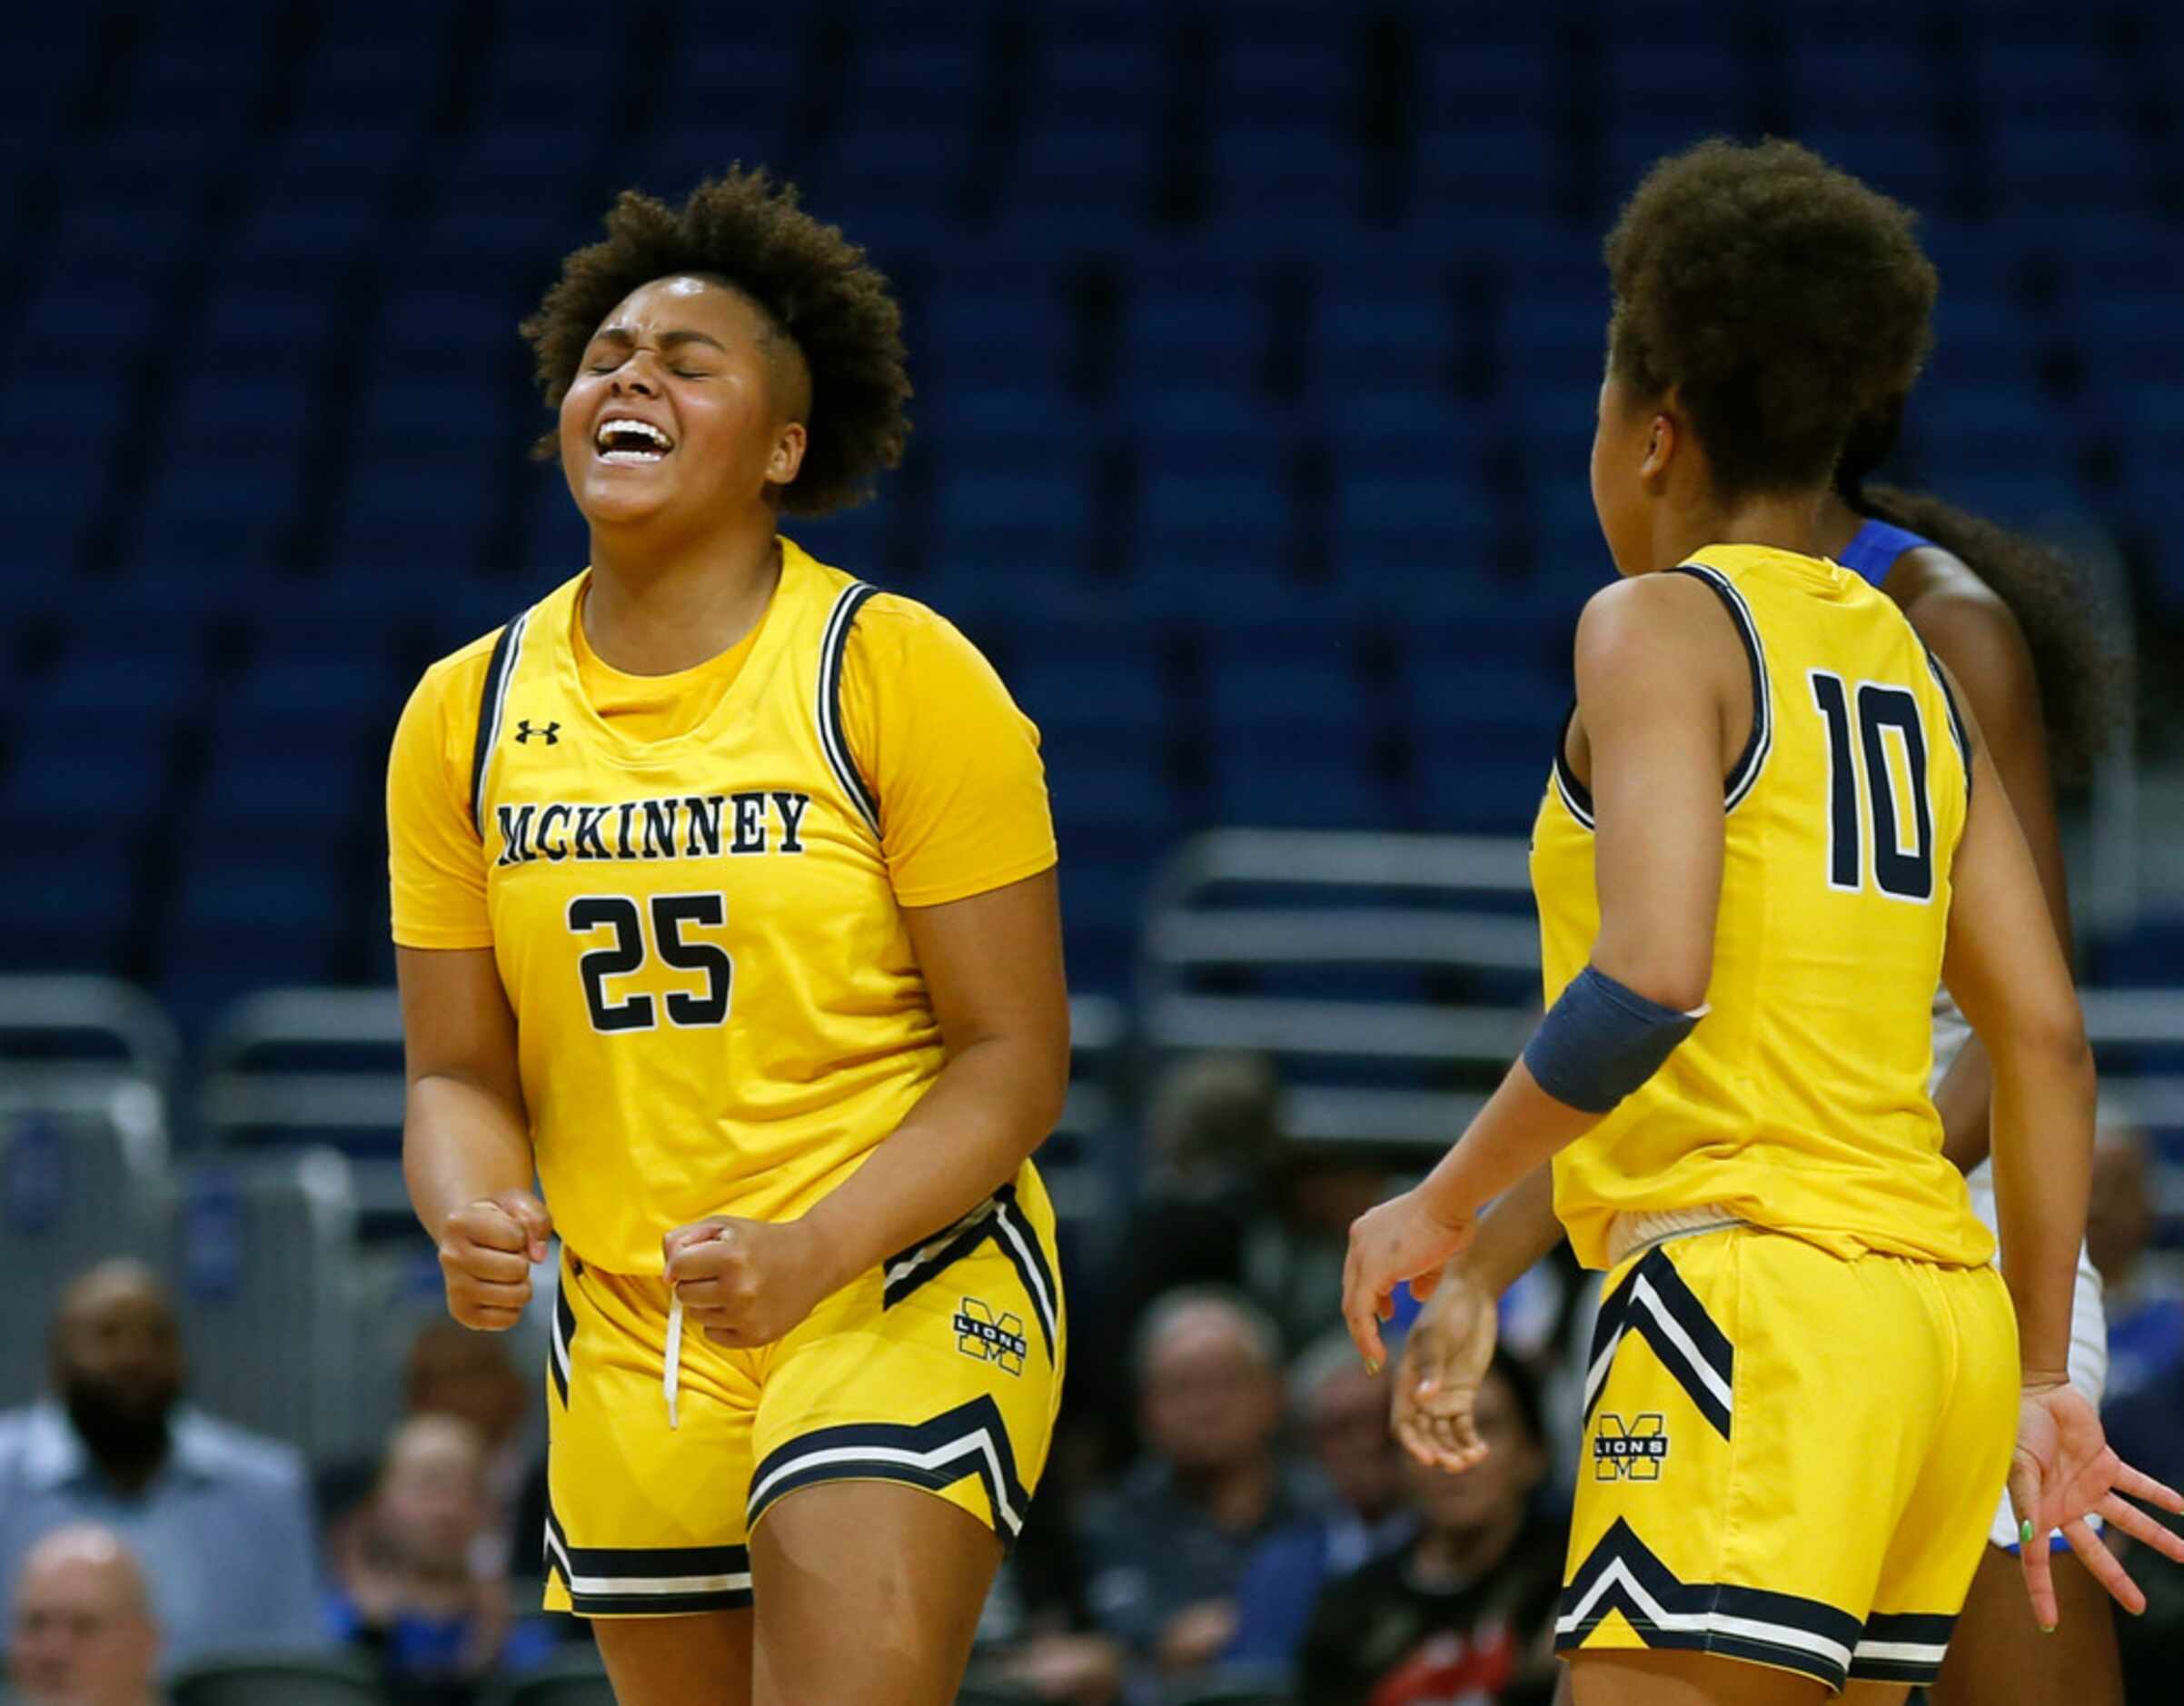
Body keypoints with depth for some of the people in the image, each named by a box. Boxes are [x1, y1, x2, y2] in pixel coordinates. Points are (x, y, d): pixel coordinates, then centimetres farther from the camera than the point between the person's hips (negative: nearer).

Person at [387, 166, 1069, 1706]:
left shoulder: (899, 672, -8)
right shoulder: (464, 716, 5)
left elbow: (1017, 1060, -8)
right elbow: (461, 1073, 10)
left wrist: (817, 1247, -22)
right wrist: (470, 1217, -13)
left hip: (905, 1298, -5)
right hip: (630, 1338, 5)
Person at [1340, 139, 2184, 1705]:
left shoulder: (1663, 626, -3)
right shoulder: (1911, 667, 18)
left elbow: (1650, 979, -17)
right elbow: (2048, 1040, 15)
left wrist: (1444, 1211, -5)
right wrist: (2042, 1381, 20)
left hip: (1752, 1297, -8)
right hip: (1936, 1305, 8)